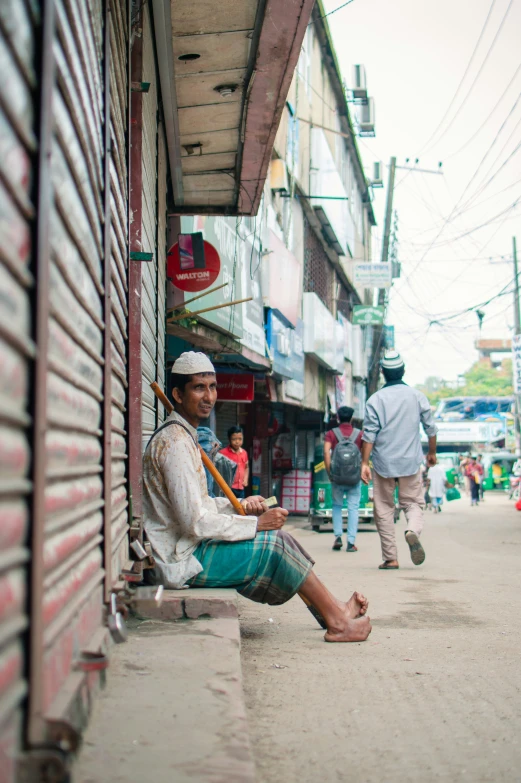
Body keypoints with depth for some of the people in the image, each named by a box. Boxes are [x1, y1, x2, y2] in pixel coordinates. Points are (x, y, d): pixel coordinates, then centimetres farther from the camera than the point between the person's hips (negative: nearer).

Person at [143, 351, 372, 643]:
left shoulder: (184, 436, 14)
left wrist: (240, 506, 4)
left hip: (181, 551, 10)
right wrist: (257, 523, -15)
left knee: (276, 539, 9)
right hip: (182, 562, -10)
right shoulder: (174, 441, -19)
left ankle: (335, 608, 13)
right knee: (275, 542, -9)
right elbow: (194, 521, -24)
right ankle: (337, 619, 2)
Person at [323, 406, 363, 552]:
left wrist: (329, 472, -6)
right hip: (355, 478, 0)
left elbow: (326, 451, -10)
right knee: (353, 507, 4)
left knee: (337, 506, 17)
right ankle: (351, 542, -2)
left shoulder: (331, 434, 3)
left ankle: (338, 536, 4)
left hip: (337, 477, 0)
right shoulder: (359, 434, 6)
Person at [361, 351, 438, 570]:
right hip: (411, 461, 1)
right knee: (413, 502, 11)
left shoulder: (375, 400, -4)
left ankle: (390, 557, 7)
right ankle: (413, 530, -22)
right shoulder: (417, 396, 2)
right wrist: (432, 453, 23)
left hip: (384, 463, -1)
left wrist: (364, 463, -4)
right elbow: (430, 428, 8)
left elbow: (369, 435, -8)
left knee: (384, 509, 8)